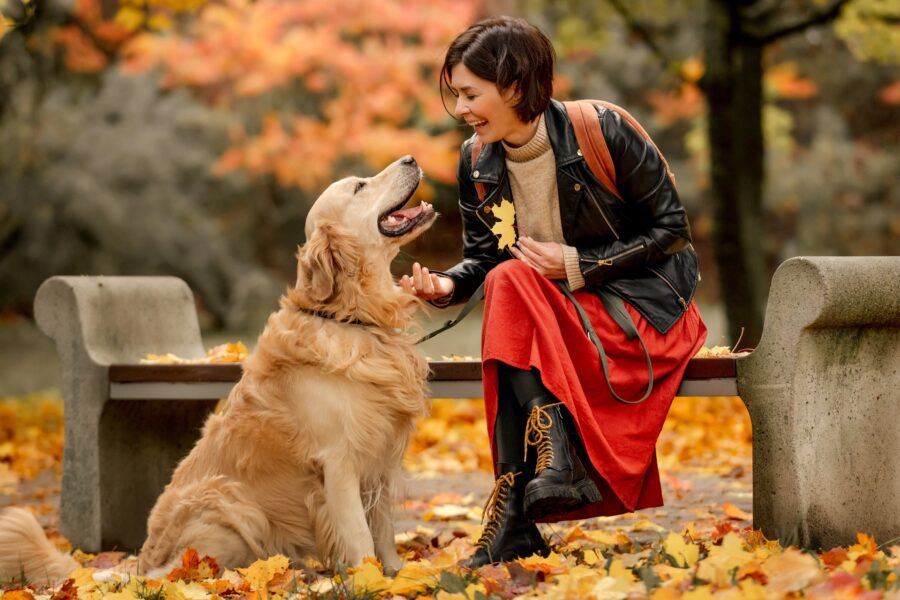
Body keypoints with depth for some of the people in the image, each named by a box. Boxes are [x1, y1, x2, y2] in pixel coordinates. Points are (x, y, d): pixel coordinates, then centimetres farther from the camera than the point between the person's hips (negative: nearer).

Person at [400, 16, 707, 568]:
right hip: (558, 315, 5)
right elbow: (483, 257, 7)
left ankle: (514, 511, -35)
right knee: (506, 281, -29)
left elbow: (671, 229, -10)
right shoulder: (477, 164, 1)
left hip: (643, 305, -5)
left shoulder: (602, 132, -15)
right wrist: (448, 285, -16)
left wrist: (578, 265, -17)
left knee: (512, 287, -30)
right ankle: (553, 461, -37)